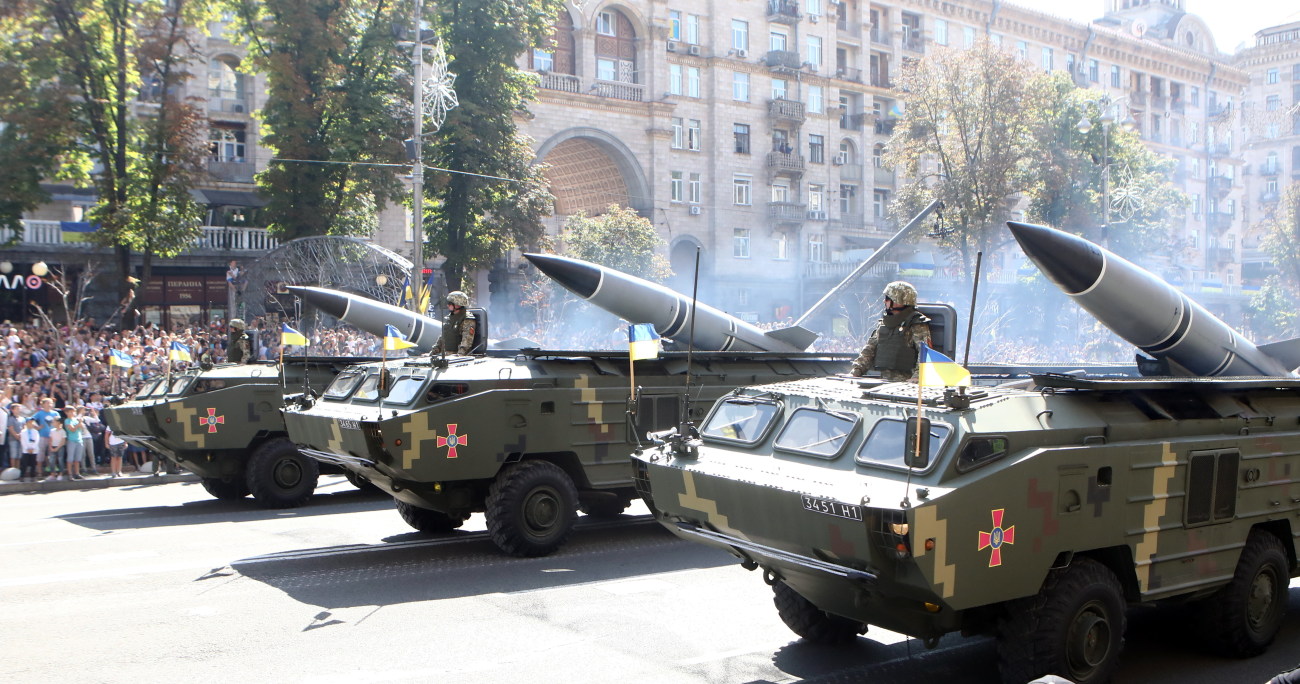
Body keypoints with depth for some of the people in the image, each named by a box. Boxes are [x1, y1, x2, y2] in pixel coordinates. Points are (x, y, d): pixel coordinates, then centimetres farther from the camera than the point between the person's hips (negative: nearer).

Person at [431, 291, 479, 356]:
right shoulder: (449, 317, 19)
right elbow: (442, 337, 26)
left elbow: (467, 341, -19)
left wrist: (460, 354, -29)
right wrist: (434, 350, 19)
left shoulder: (468, 319, -9)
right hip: (445, 354, 8)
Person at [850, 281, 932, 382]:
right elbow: (870, 349, 21)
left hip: (904, 380, -5)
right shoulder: (883, 322, 20)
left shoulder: (917, 325, -2)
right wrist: (857, 369, 8)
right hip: (883, 379, 5)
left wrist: (916, 378, -23)